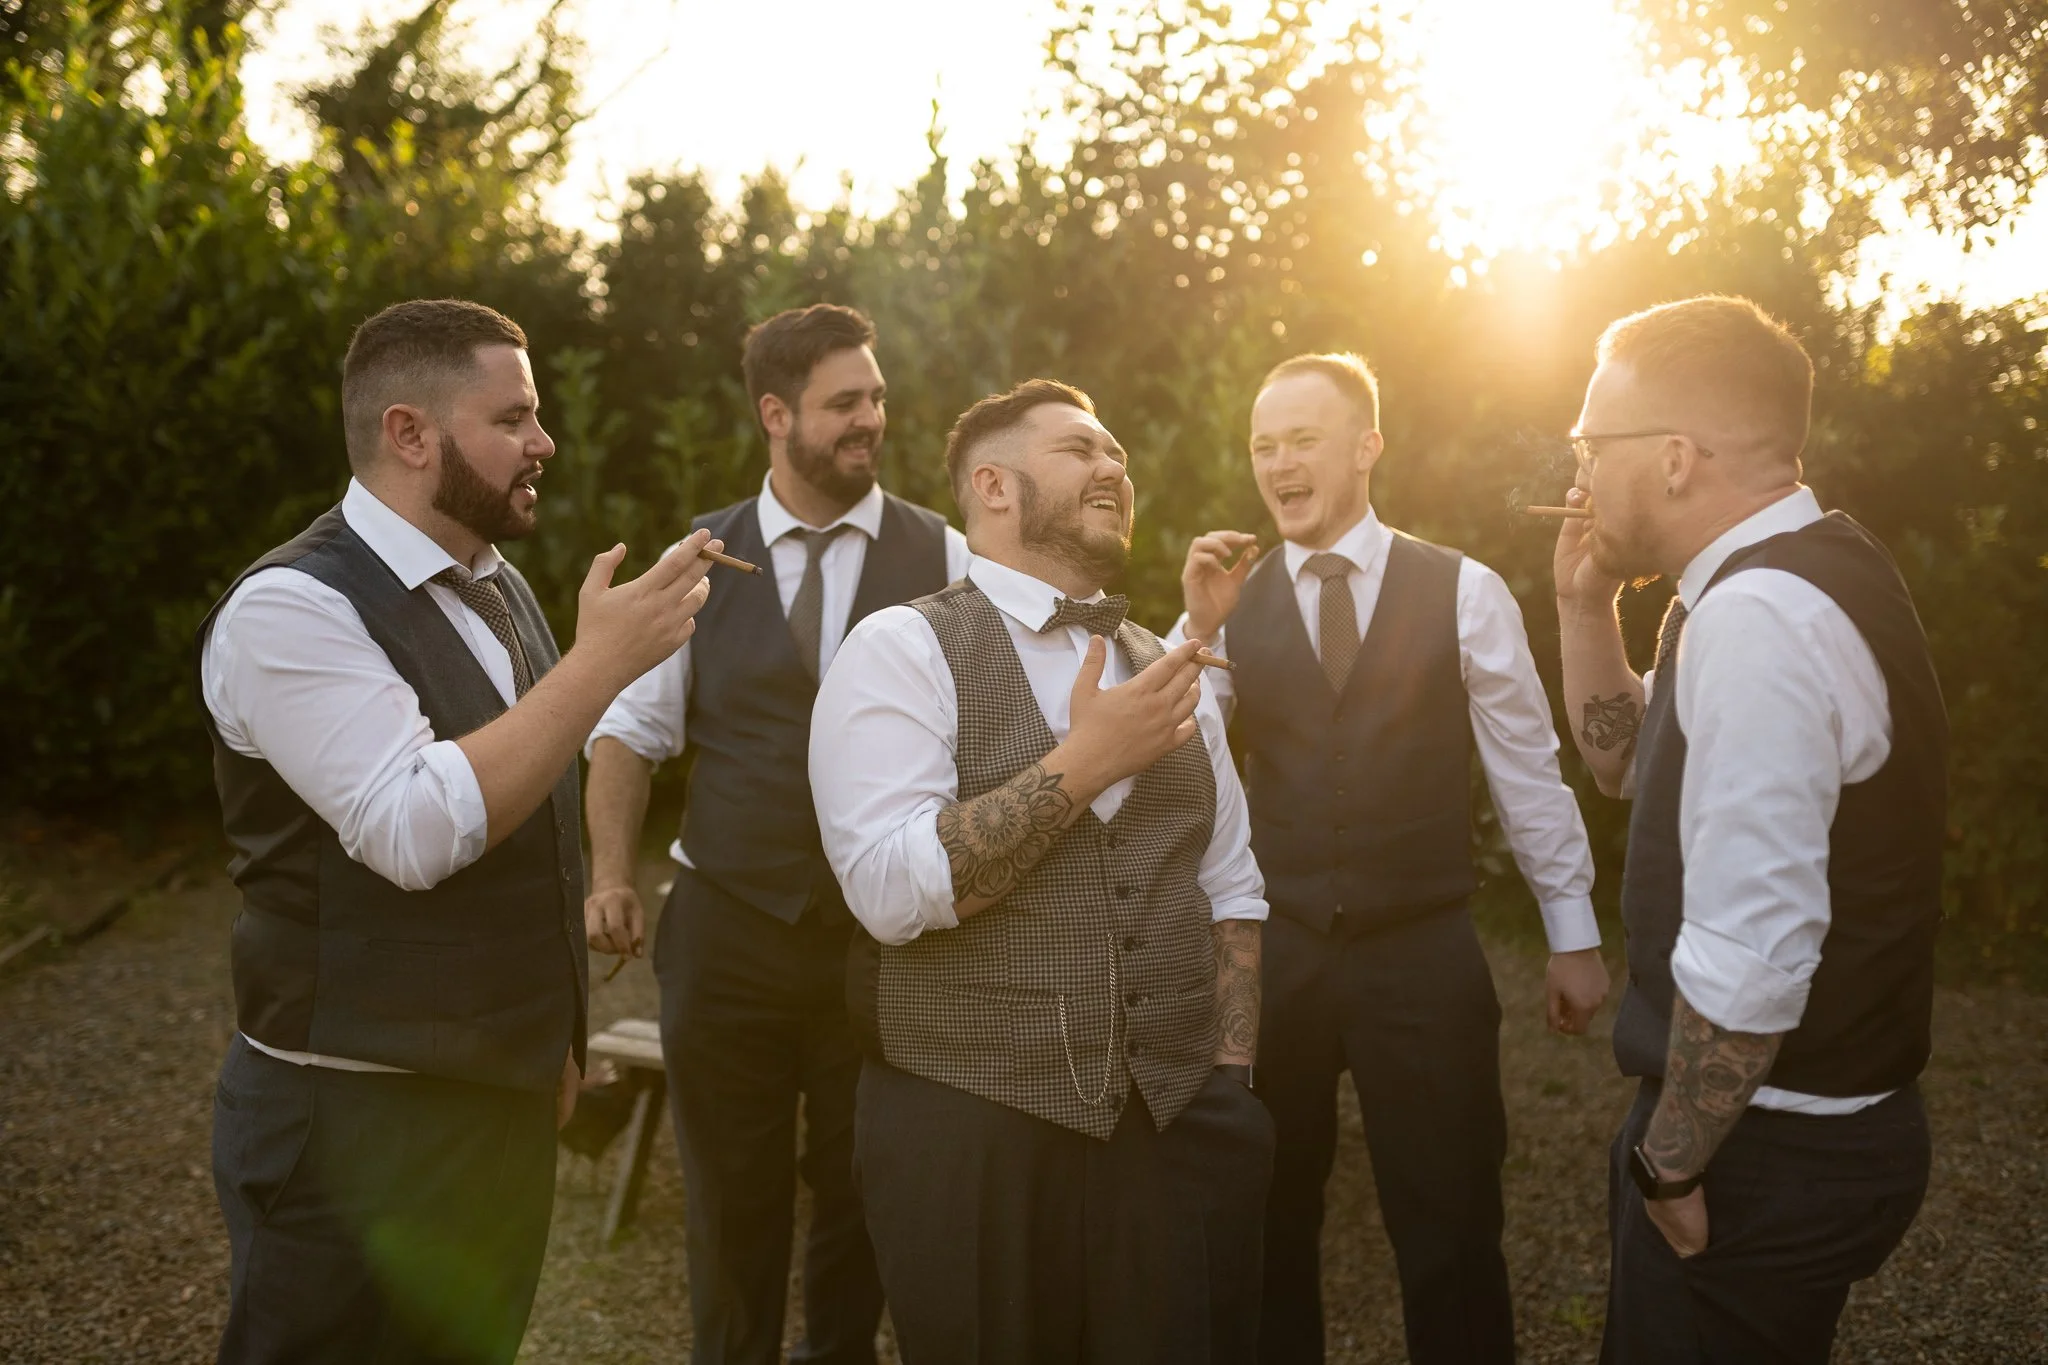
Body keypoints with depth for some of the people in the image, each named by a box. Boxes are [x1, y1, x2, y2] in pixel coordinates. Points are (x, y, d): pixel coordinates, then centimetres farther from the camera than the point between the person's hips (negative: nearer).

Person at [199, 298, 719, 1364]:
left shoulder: (499, 589, 10)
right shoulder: (291, 608, -17)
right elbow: (418, 832, -27)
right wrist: (602, 659, -26)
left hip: (511, 1103, 8)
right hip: (359, 1120, -7)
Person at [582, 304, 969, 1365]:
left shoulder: (941, 558, -1)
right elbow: (630, 728, 4)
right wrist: (611, 874, -8)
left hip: (888, 933, 0)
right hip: (727, 930, 1)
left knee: (864, 1195, 14)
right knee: (730, 1198, 15)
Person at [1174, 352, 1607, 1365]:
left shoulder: (1465, 592, -3)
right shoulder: (1233, 599, 1)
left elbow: (1528, 770, 1)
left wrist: (1574, 935, 3)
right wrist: (1198, 628, -15)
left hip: (1425, 957, -2)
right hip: (1272, 956, 2)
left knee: (1451, 1236, 9)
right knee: (1268, 1227, 16)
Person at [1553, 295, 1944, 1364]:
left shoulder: (1755, 617, -26)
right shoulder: (1807, 573, 7)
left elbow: (1750, 951, -30)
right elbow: (1627, 760, 20)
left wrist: (1670, 1163, -17)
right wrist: (1586, 601, 7)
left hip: (1766, 1153, -9)